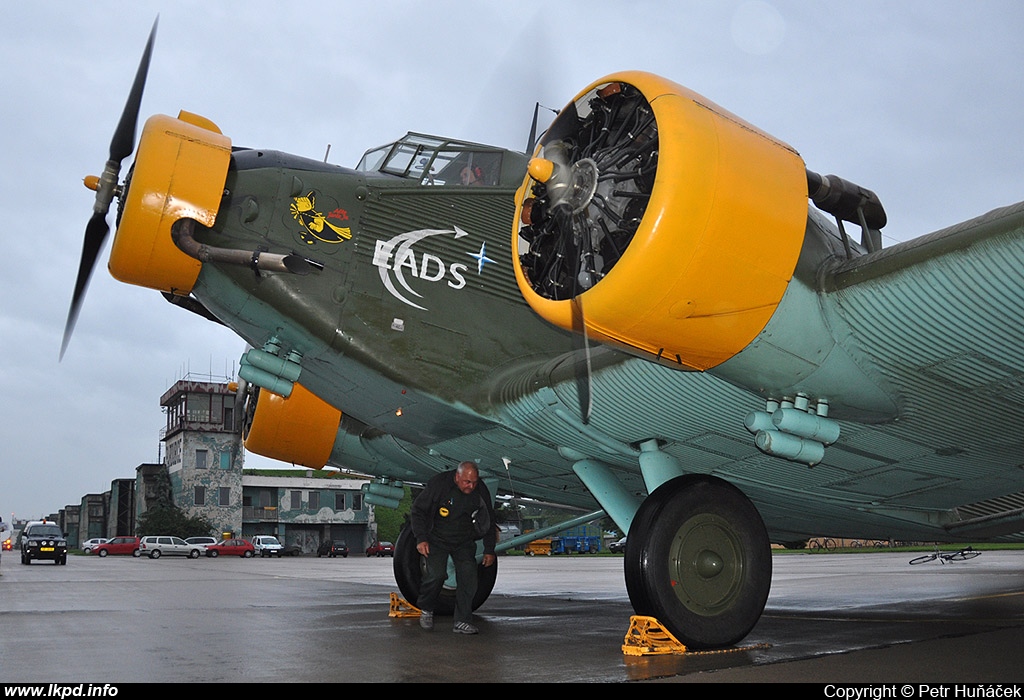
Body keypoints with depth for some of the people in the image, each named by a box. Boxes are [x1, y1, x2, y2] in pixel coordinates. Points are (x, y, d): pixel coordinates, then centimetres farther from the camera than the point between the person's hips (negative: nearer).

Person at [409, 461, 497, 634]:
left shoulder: (481, 490, -9)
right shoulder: (439, 484, -21)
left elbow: (489, 521, 6)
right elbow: (418, 510, -11)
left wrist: (489, 550, 6)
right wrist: (421, 539, -18)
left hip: (464, 542, 3)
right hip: (437, 539, -3)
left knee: (468, 575, -11)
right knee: (436, 574, -19)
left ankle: (462, 621, -2)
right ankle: (426, 609, 8)